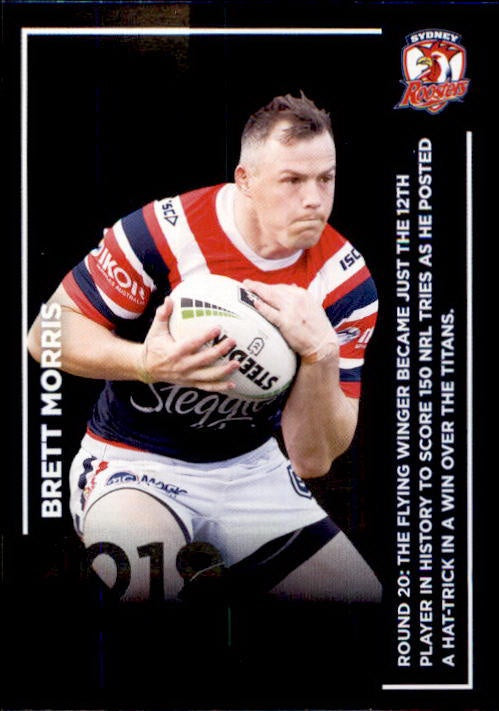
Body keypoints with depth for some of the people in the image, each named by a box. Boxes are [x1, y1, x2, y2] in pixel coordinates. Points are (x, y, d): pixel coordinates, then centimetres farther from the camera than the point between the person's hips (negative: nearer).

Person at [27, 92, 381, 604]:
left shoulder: (346, 284, -10)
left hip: (253, 467, 5)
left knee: (371, 603, -1)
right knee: (144, 574, -37)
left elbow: (312, 459, -11)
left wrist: (321, 353, -29)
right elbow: (46, 335, -12)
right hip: (134, 460, -5)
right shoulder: (163, 231, -20)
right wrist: (146, 362, -30)